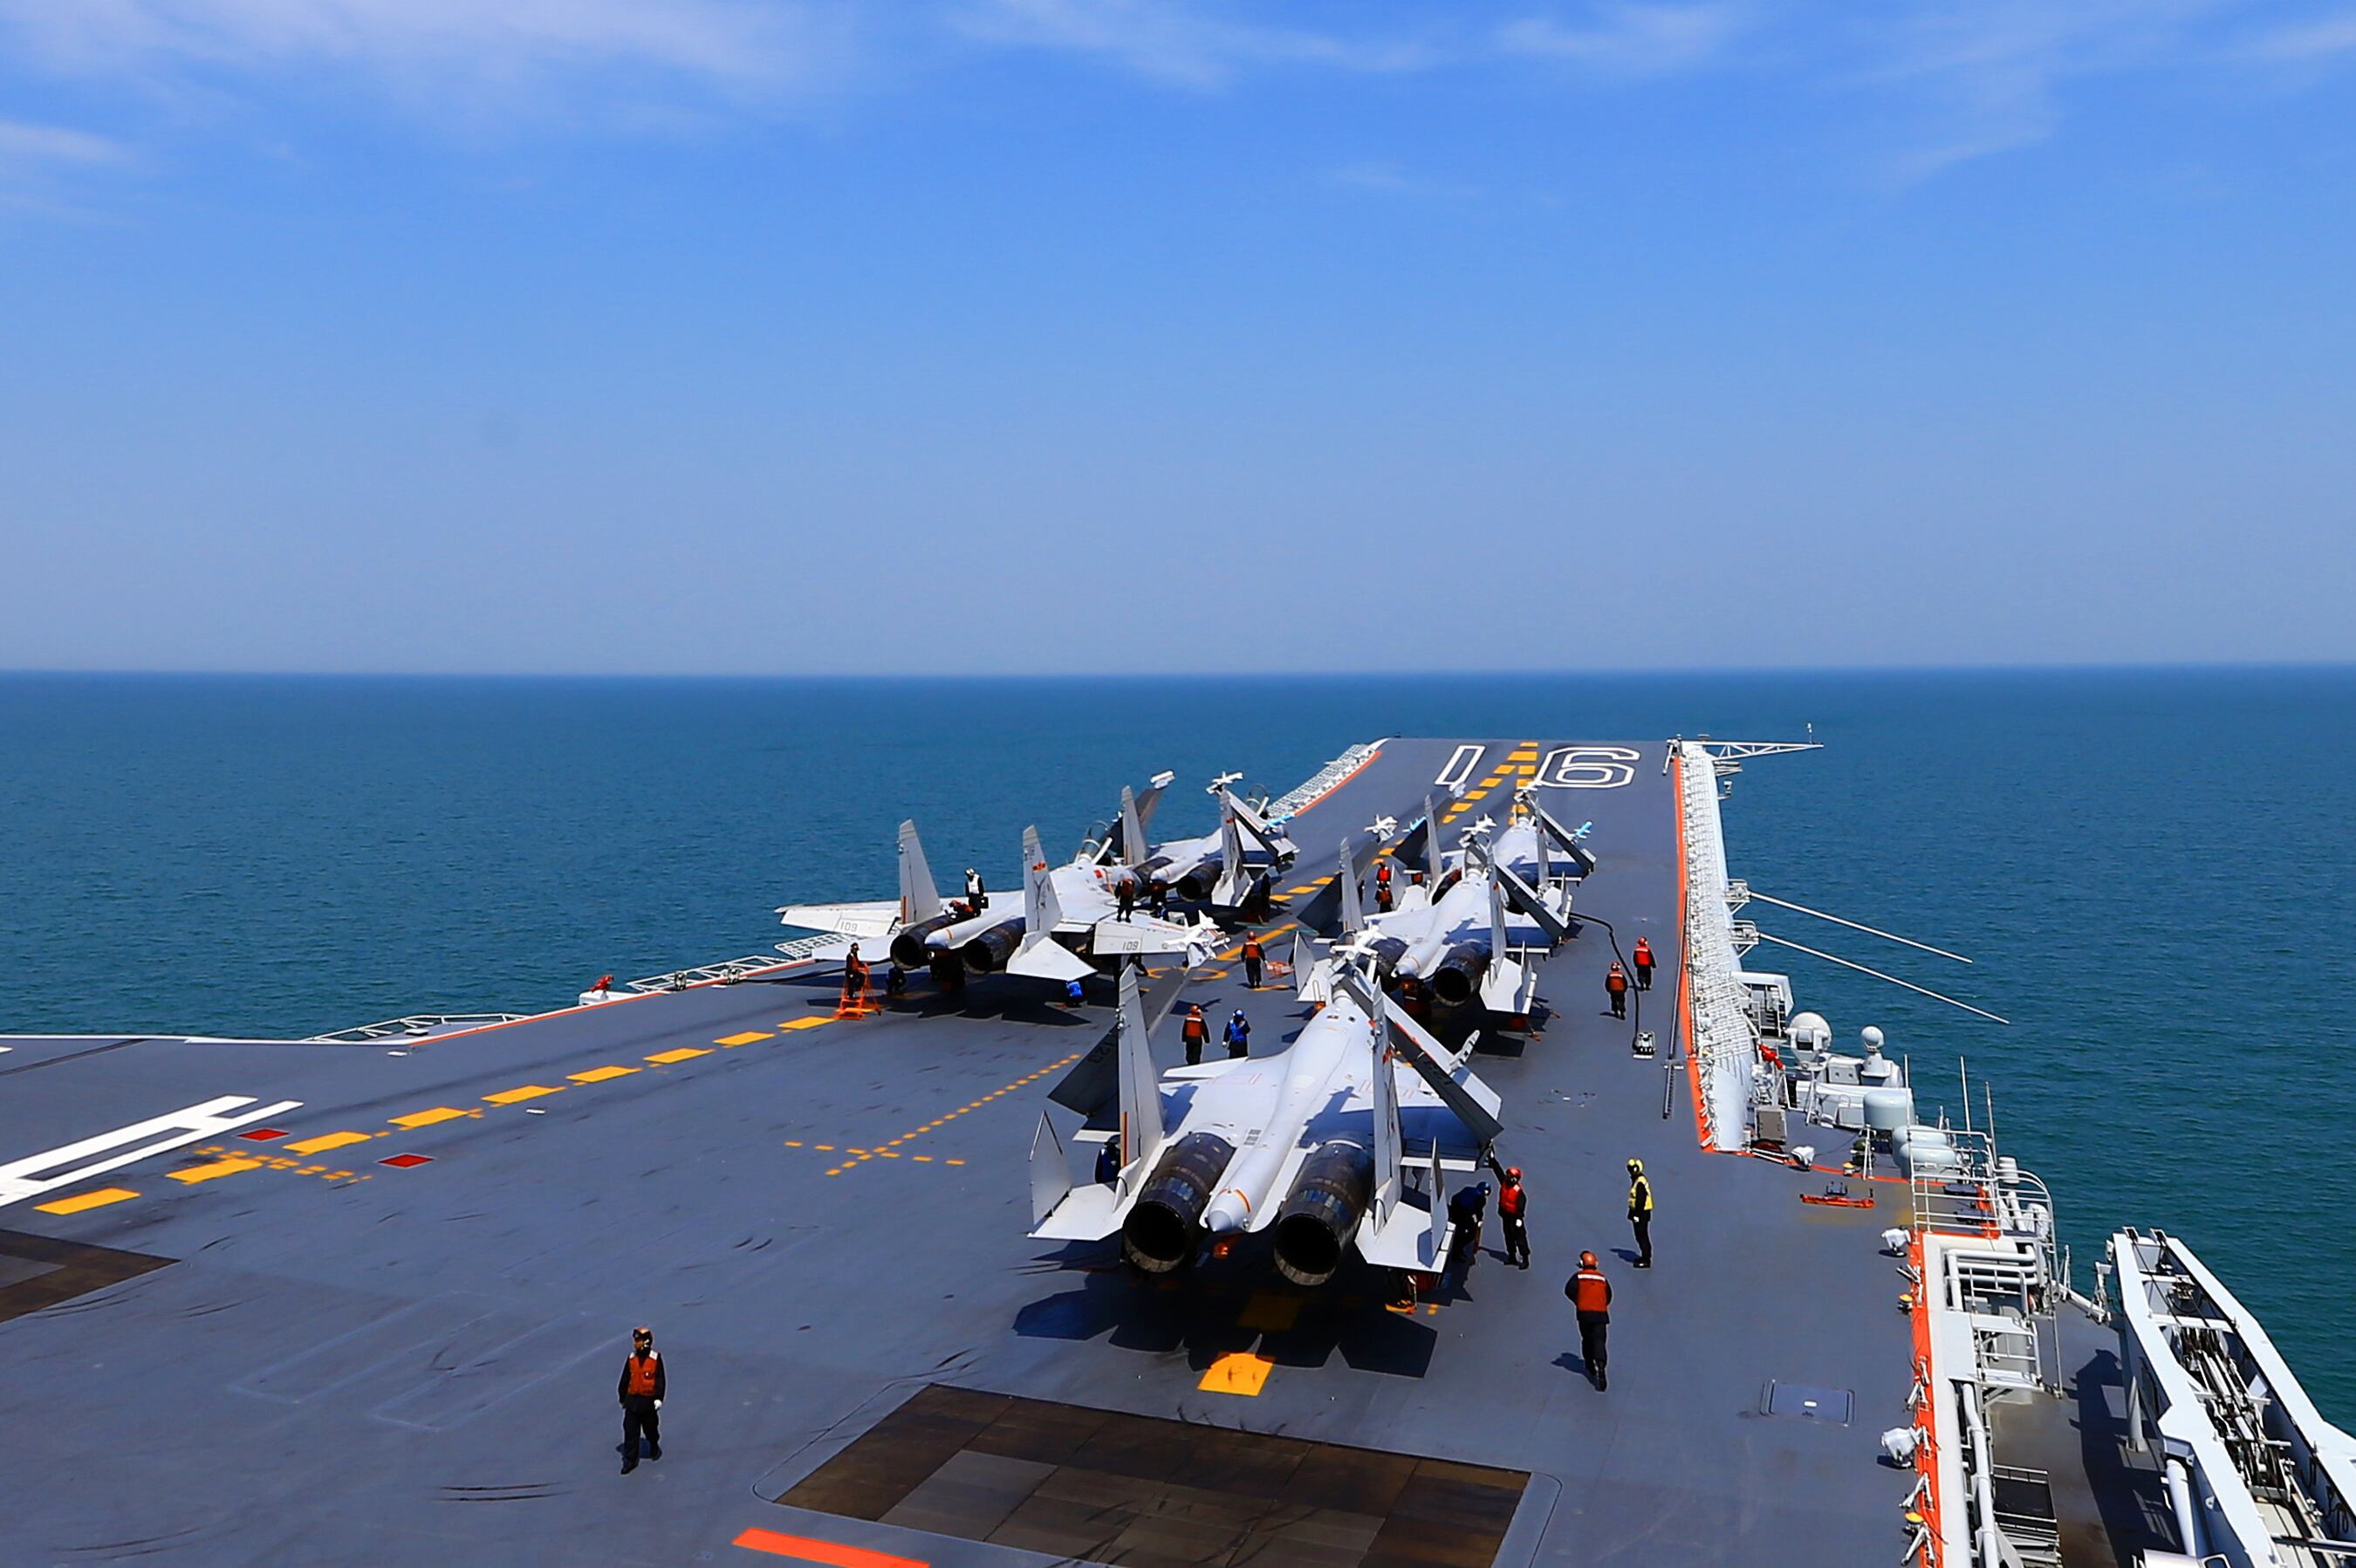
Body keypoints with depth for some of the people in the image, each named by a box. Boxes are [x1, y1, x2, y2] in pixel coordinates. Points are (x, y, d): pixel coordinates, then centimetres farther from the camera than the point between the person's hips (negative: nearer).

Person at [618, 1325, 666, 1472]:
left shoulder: (656, 1359, -9)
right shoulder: (631, 1359, 1)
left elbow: (660, 1380, -7)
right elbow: (625, 1379, 8)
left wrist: (659, 1398, -12)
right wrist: (622, 1397, 11)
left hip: (648, 1400, -2)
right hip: (632, 1399, 2)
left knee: (650, 1428, 13)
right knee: (630, 1431, -2)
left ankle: (654, 1448, 40)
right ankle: (630, 1460, 4)